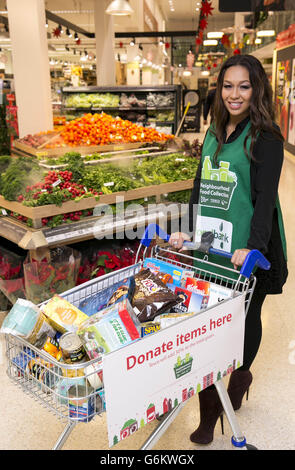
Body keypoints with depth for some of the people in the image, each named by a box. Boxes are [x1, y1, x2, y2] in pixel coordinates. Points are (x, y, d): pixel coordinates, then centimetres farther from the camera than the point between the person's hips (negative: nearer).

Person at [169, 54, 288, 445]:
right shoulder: (214, 133, 12)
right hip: (211, 245, 5)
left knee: (245, 315, 13)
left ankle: (241, 375, 40)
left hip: (248, 251, -5)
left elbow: (266, 196, -16)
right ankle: (208, 411, 18)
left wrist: (253, 247, -27)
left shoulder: (265, 136, -8)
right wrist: (189, 232, 9)